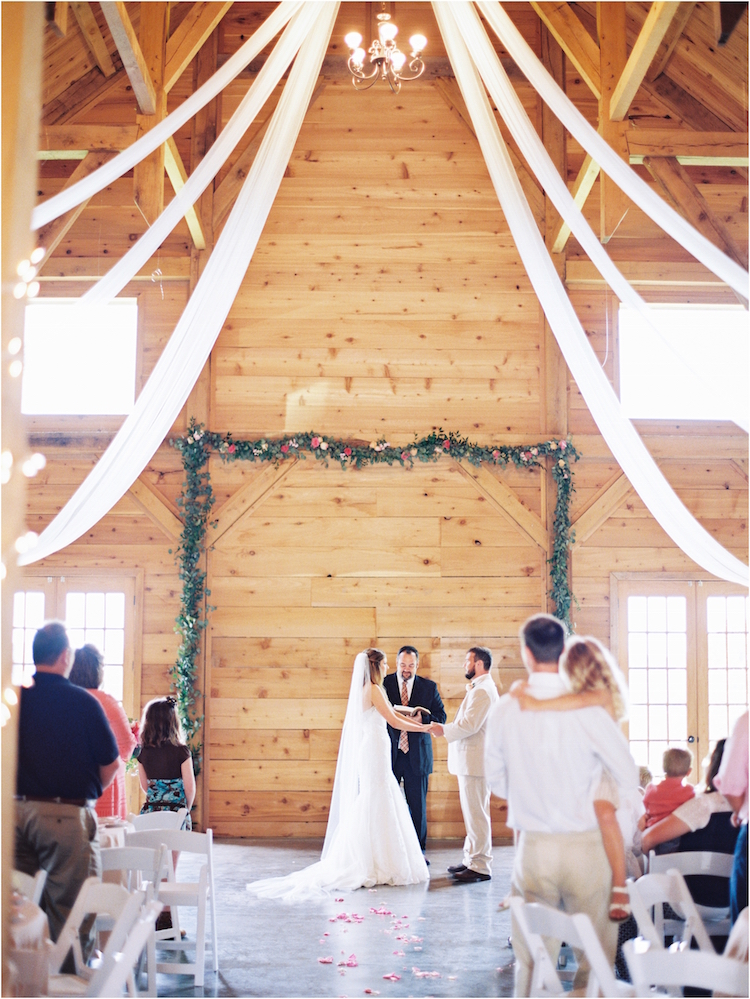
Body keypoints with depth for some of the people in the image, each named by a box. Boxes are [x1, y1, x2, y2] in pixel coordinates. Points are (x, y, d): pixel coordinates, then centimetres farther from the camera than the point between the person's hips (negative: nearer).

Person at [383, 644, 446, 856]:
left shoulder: (429, 687, 5)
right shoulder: (383, 684, 2)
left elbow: (441, 716, 5)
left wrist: (421, 718, -15)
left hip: (417, 754, 1)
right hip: (389, 752, -1)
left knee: (418, 805, 5)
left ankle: (419, 851, 16)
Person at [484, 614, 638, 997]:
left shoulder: (504, 710, -3)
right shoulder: (587, 710, -13)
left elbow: (496, 780, 9)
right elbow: (628, 778, -5)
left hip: (532, 847, 3)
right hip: (586, 847, -3)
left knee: (530, 957, 14)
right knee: (595, 955, 8)